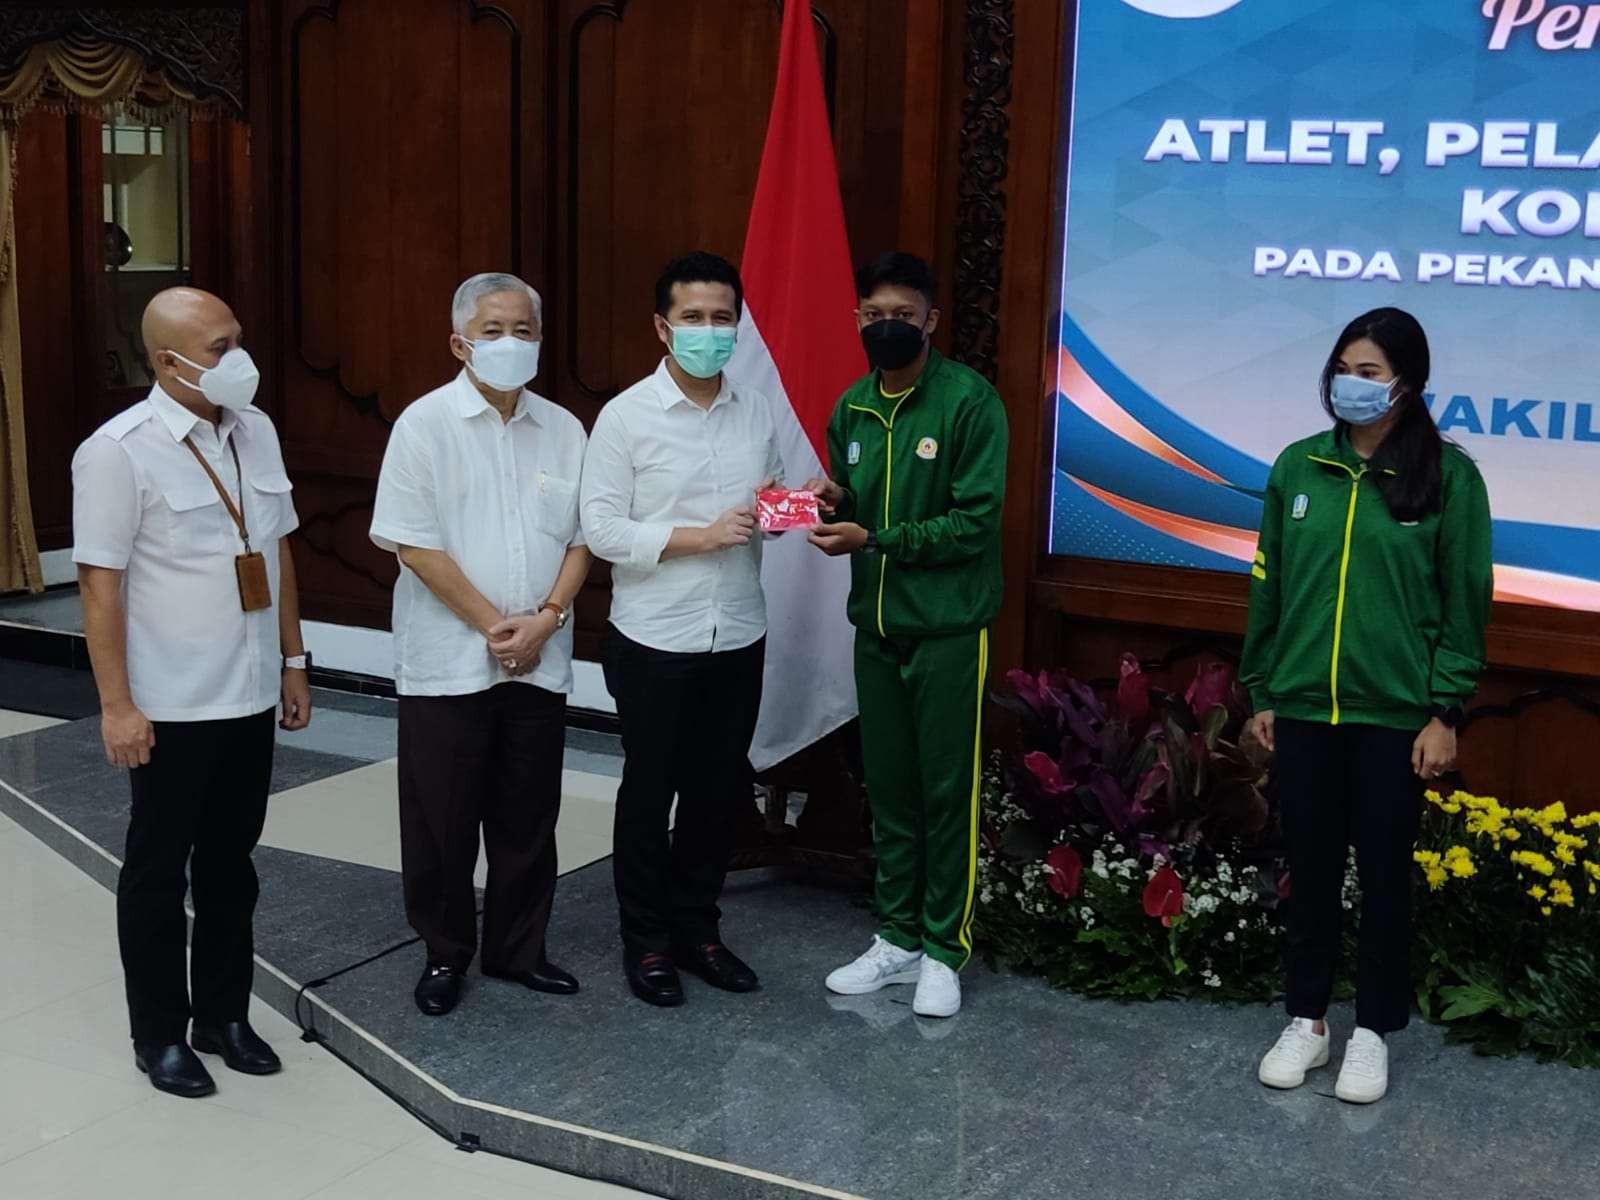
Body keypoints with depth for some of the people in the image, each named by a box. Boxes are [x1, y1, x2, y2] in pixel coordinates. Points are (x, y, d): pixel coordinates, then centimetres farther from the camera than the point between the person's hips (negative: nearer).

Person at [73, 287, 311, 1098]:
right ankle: (159, 1034, 23)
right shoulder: (119, 452, -15)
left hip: (250, 695, 6)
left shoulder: (255, 431, 4)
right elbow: (100, 582, -14)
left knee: (231, 864, 16)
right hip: (171, 704, -6)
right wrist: (116, 704, -15)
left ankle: (224, 1014, 31)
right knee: (158, 871, 9)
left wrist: (293, 660, 12)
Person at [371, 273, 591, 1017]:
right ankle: (444, 955, 21)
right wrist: (492, 625, -13)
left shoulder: (563, 430, 5)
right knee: (442, 819, 6)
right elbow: (414, 544, -11)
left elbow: (581, 539, 6)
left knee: (527, 817, 12)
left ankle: (517, 950, 26)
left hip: (539, 663, 4)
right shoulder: (426, 423, -6)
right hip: (448, 662, -3)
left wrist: (544, 619, -9)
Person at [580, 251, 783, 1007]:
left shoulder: (758, 413, 5)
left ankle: (697, 927, 29)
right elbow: (601, 528, -13)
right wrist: (703, 535, -21)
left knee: (719, 789, 13)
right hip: (655, 641, -4)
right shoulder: (626, 416, -10)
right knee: (649, 793, 8)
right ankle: (646, 940, 22)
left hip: (739, 637, 5)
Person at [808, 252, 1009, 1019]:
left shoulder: (970, 402, -11)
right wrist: (833, 504, -8)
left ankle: (943, 950, 13)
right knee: (888, 785, 12)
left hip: (948, 626, -6)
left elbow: (975, 522, -16)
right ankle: (897, 937, 24)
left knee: (947, 789, 2)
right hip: (875, 623, 6)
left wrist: (873, 539, -19)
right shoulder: (852, 408, 8)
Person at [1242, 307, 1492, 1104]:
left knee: (1384, 873, 7)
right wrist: (1260, 692, 10)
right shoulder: (1298, 467, 4)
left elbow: (1465, 604, -4)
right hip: (1302, 708, 3)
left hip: (1395, 715, -3)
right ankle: (1306, 1021, 25)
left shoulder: (1447, 477, -5)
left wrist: (1445, 712, -7)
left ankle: (1372, 1032, 22)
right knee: (1310, 867, 11)